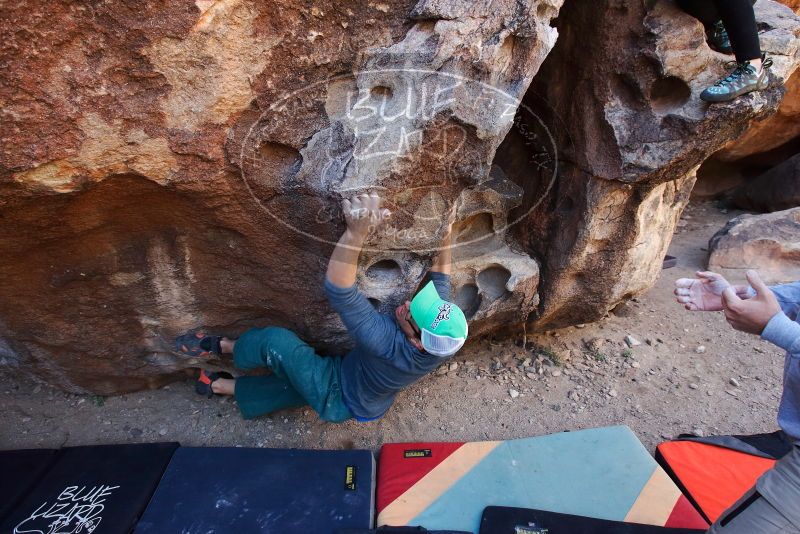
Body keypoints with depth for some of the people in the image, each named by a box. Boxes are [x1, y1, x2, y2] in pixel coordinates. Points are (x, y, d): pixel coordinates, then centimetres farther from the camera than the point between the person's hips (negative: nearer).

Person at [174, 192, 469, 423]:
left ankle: (221, 346, 14)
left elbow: (339, 291, -51)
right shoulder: (441, 339, -24)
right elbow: (440, 278, -7)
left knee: (276, 341, -14)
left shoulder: (389, 344, -45)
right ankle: (222, 386, 36)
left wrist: (356, 232, -61)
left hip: (339, 400, -7)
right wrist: (446, 235, -13)